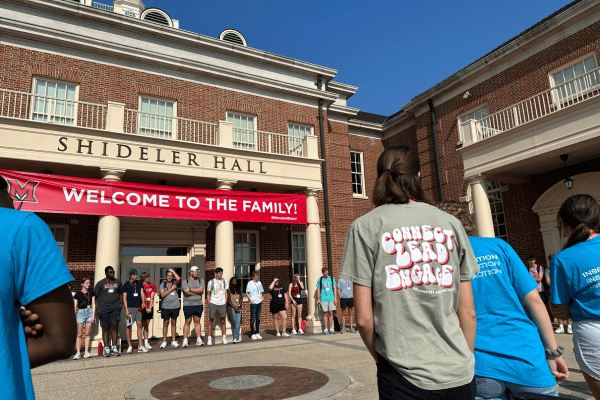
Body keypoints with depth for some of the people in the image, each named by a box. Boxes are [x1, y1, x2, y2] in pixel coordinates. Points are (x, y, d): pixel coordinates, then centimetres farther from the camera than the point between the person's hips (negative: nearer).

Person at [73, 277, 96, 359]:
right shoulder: (78, 294, 3)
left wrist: (93, 315, 1)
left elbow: (93, 304, 9)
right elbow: (75, 307, 2)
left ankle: (86, 352, 7)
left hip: (89, 312, 2)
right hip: (81, 313, -2)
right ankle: (78, 353, 3)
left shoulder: (91, 293, 10)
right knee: (79, 334, -1)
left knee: (87, 334, 3)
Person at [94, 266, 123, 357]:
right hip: (104, 308, -1)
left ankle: (114, 348, -2)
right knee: (105, 328, 2)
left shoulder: (118, 282, 13)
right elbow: (95, 296, 4)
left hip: (115, 307, 2)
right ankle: (107, 349, 10)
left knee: (114, 326, -7)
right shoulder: (100, 283, 4)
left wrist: (121, 304, 10)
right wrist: (97, 309, -4)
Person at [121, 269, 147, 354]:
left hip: (138, 307, 3)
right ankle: (129, 346, 12)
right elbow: (124, 298, -1)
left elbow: (142, 293, 6)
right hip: (130, 307, -3)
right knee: (128, 326, 0)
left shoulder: (140, 283, 12)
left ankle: (140, 346, 5)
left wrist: (143, 302, -13)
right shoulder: (126, 285, 1)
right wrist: (126, 309, -9)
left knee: (139, 324, 1)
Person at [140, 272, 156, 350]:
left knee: (147, 325, 9)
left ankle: (146, 342, 14)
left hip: (150, 308, 4)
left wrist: (150, 307, -8)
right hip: (142, 307, -4)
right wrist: (145, 308, -13)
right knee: (141, 325, -2)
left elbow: (151, 297, 1)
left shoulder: (153, 286, 7)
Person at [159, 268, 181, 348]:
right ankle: (164, 342, 15)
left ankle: (173, 341, 14)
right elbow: (162, 294, -7)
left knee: (174, 324, 8)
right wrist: (171, 289, -9)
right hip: (165, 307, -1)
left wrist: (173, 271, -6)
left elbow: (178, 279, -17)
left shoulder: (175, 282, 6)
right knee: (165, 324, 5)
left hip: (175, 306, 1)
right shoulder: (163, 284, 4)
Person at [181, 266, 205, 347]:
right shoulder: (185, 282, 2)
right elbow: (187, 292, -13)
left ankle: (198, 339, 10)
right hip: (188, 305, -2)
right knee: (187, 322, -1)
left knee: (197, 321, 6)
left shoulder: (201, 281, 10)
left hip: (198, 304, 2)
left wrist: (190, 290, -11)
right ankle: (185, 340, 5)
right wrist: (198, 292, -7)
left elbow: (201, 290, -7)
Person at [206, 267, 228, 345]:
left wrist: (225, 302, 7)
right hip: (213, 304, -2)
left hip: (222, 304, 2)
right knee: (211, 322, 3)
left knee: (223, 322, 7)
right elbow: (208, 294, 6)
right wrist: (209, 304, 1)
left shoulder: (224, 281, 8)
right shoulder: (211, 282, 0)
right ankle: (209, 338, 11)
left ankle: (224, 338, 15)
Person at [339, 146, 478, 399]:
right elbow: (468, 312, 4)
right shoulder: (451, 223, 3)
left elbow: (364, 318, -9)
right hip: (459, 377, 3)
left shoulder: (365, 226, -7)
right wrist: (463, 359, 17)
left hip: (405, 378, -3)